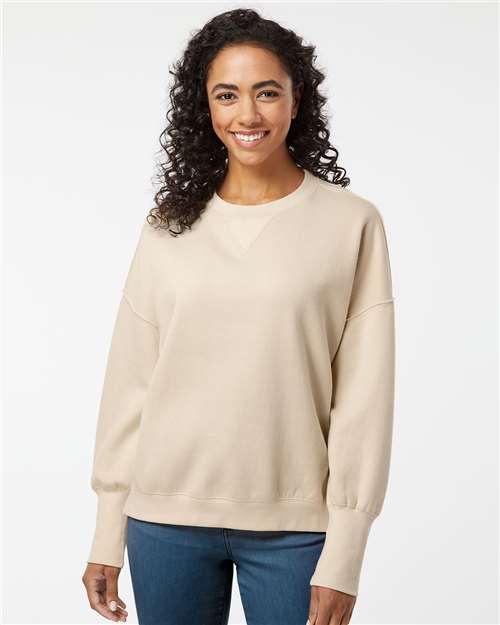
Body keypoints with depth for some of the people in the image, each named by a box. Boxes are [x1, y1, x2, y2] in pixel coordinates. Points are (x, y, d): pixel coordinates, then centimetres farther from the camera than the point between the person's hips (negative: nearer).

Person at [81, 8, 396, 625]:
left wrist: (343, 557, -8)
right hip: (166, 515, 2)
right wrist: (107, 536, 4)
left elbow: (363, 397, -5)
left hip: (293, 526, -2)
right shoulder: (169, 224, 3)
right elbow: (129, 380, 5)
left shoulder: (352, 223, -3)